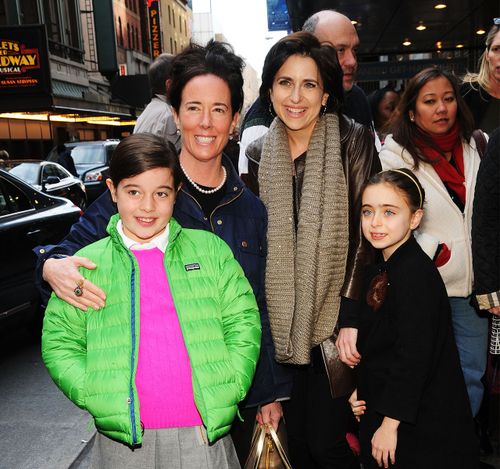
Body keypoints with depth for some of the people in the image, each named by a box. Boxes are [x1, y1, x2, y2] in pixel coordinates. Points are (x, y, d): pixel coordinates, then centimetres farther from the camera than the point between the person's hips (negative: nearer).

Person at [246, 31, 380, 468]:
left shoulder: (353, 142, -8)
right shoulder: (260, 154, 3)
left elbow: (366, 233, -9)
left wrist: (351, 318, -14)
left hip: (335, 318, -3)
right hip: (282, 323, 4)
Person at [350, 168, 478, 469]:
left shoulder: (415, 272, -21)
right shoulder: (380, 272, 8)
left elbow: (414, 357, -23)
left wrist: (390, 423, -20)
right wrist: (362, 391, 6)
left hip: (421, 428, -8)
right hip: (384, 413, 8)